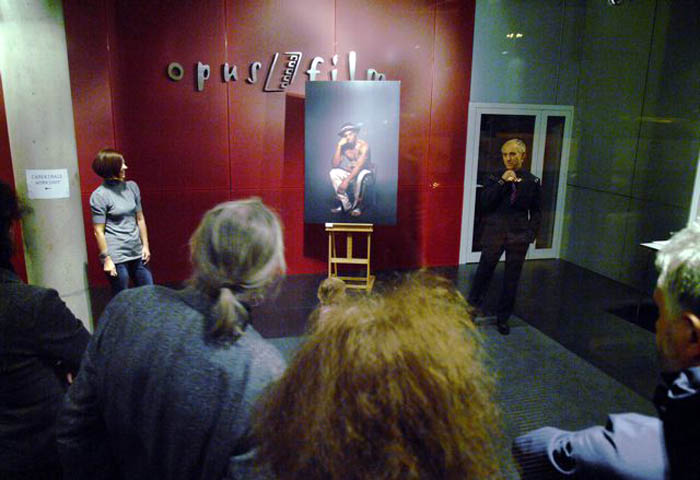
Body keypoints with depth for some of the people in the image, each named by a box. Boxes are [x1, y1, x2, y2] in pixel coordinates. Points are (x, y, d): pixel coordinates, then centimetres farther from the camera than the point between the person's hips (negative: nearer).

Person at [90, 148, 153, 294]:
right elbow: (99, 231, -9)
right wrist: (106, 259, -10)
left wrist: (145, 245, 9)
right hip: (116, 257, -5)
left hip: (137, 253, 5)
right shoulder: (99, 196, -9)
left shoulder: (132, 186, 5)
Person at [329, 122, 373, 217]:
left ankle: (357, 205, -18)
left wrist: (346, 181, -39)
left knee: (359, 176, -39)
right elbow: (335, 164, -13)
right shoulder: (344, 146, -5)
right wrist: (339, 146, -21)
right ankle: (346, 204, -17)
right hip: (351, 173, 5)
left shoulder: (363, 145, -20)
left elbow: (359, 166, -31)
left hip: (365, 173, -5)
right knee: (333, 172, -18)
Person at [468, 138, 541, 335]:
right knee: (484, 272, 5)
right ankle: (471, 309, 22)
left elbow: (535, 212, 9)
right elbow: (485, 203, -13)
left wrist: (531, 233, 1)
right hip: (494, 233, -1)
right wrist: (502, 182, -17)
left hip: (519, 236, 1)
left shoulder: (532, 181, 4)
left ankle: (503, 318, 23)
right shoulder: (494, 178, 0)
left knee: (511, 280, 8)